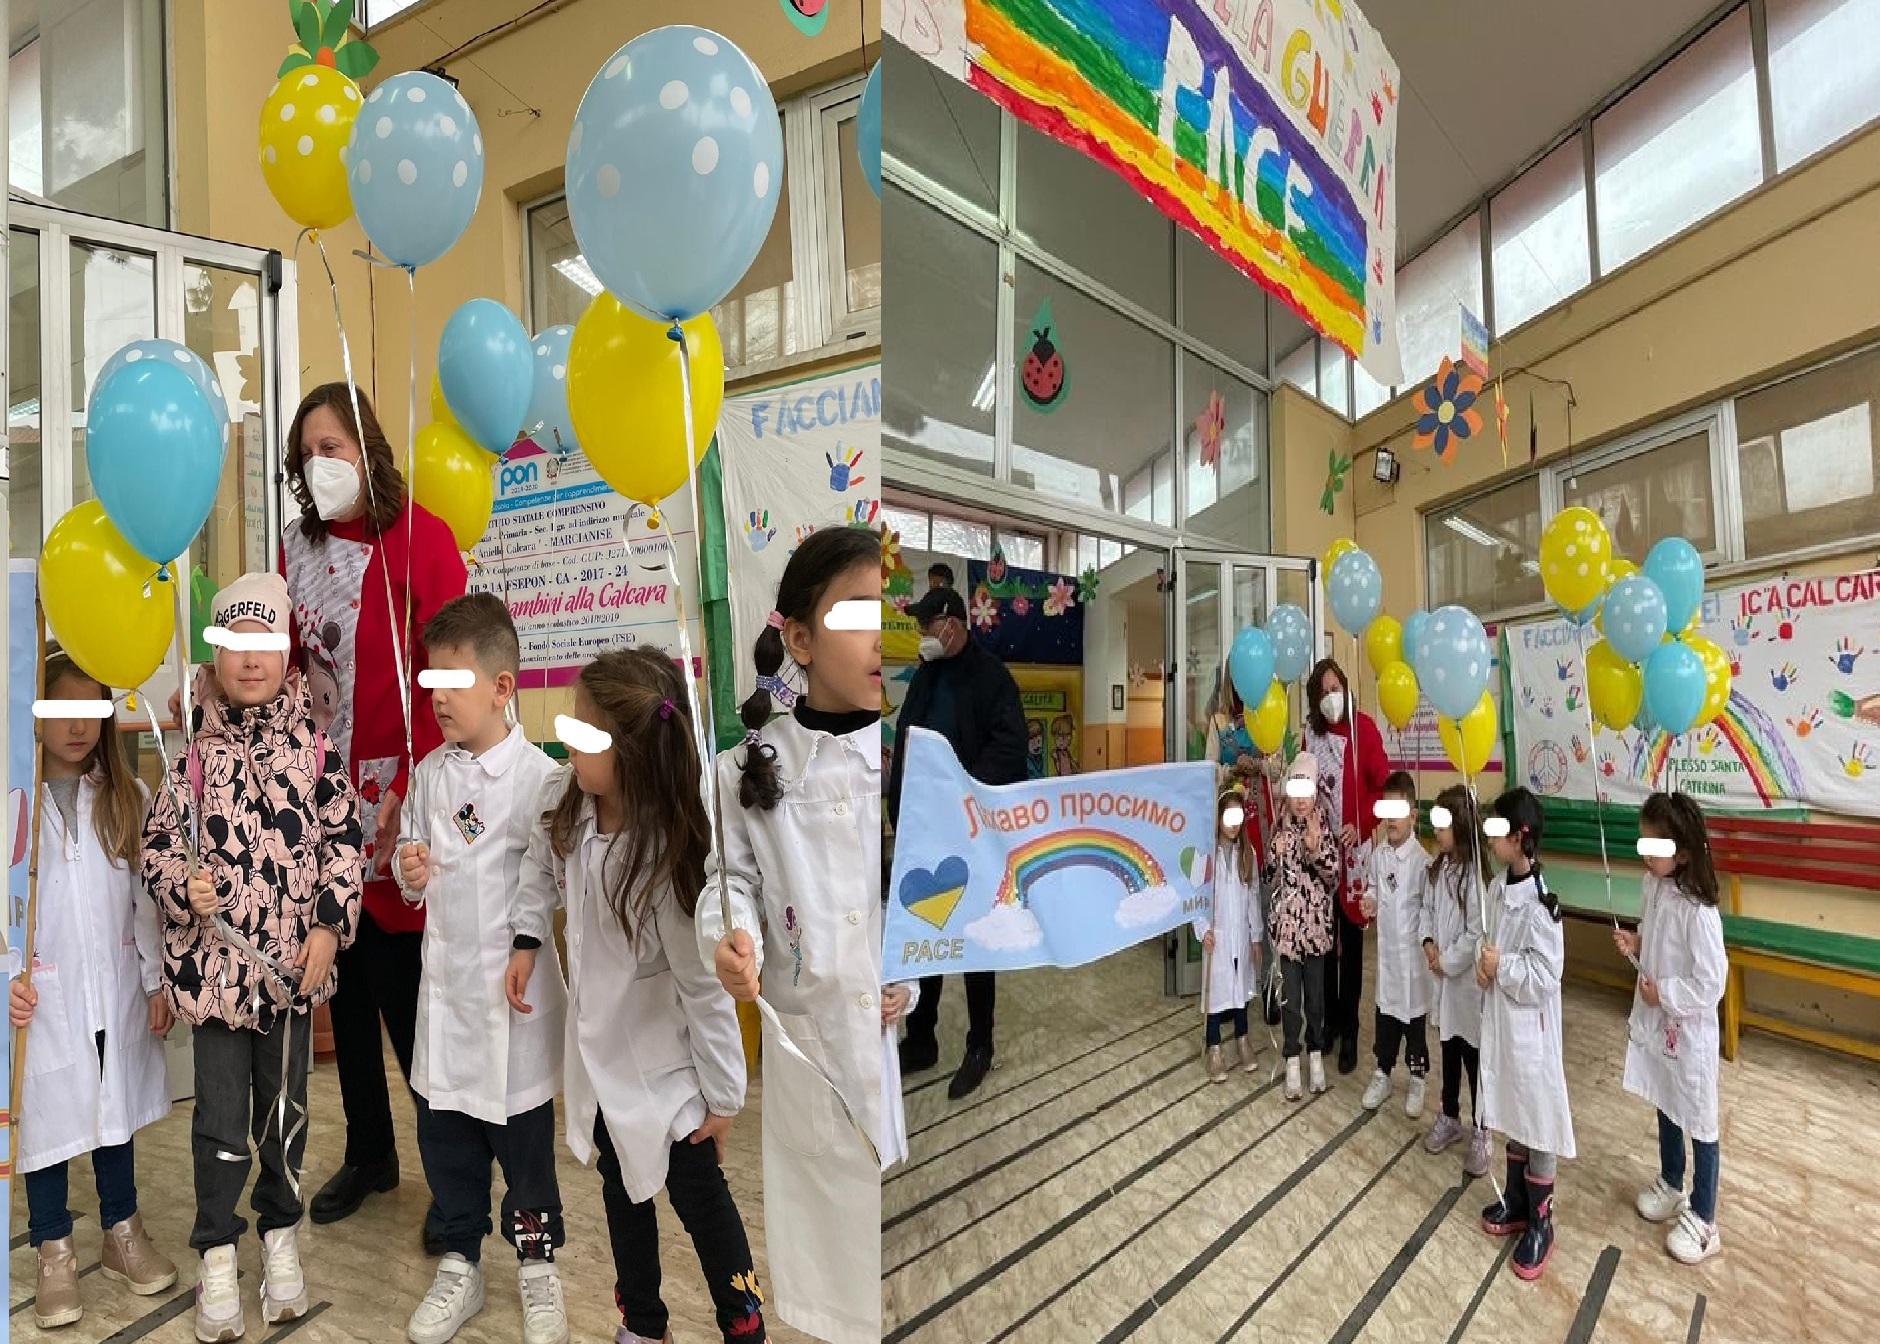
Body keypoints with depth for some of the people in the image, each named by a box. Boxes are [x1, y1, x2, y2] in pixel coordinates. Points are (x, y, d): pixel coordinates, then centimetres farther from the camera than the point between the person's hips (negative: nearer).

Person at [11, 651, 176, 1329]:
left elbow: (146, 897, 4)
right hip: (41, 995, -3)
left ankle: (122, 1233, 35)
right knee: (46, 1117, 9)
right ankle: (54, 1254, 29)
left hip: (115, 987, 3)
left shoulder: (126, 796, 1)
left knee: (116, 1109, 17)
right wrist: (9, 978, -19)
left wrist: (157, 980, 4)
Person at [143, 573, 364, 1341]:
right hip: (215, 959, 0)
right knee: (220, 1116, 7)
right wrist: (184, 886, -19)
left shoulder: (314, 748, -4)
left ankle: (280, 1238, 35)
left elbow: (344, 843, -1)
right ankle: (217, 1255, 27)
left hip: (293, 961, 1)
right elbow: (158, 845, 1)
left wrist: (329, 927, -7)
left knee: (285, 1107, 15)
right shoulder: (193, 751, -4)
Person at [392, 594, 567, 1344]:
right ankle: (460, 1265, 38)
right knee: (442, 1132, 17)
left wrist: (528, 948, -17)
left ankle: (538, 1267, 32)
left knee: (522, 1133, 11)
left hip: (514, 983, -5)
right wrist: (407, 867, -5)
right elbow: (410, 845, 15)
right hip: (443, 979, 5)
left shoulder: (538, 776, -16)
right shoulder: (430, 772, 3)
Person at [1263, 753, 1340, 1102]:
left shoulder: (1325, 831, -3)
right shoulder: (1280, 830, -1)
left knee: (1315, 994, 11)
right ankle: (1293, 1061, 16)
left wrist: (1316, 848, -20)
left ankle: (1316, 1055, 29)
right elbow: (1270, 880, 2)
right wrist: (1275, 856, -18)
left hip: (1316, 925, 0)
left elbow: (1334, 878, -6)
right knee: (1290, 996, 4)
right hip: (1287, 925, 0)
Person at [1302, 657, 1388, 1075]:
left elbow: (1383, 785, -10)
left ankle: (1350, 1031, 14)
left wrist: (1361, 825, -19)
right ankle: (1329, 1020, 24)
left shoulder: (1363, 727, -8)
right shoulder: (1311, 733, 7)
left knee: (1351, 940, 4)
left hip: (1352, 846, -4)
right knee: (1324, 937, 11)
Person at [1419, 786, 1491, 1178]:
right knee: (1449, 1053, 21)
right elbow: (1428, 908, 12)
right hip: (1443, 978, 7)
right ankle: (1449, 1118, 37)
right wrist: (1429, 942, -5)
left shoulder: (1478, 872, -23)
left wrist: (1447, 960, -14)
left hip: (1470, 980, -7)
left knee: (1475, 1058, 7)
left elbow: (1478, 932, -22)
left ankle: (1479, 1133, 23)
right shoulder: (1439, 867, 4)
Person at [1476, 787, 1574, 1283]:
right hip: (1499, 1019, 8)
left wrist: (1503, 967, -22)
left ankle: (1540, 1224, 21)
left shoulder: (1538, 901, -22)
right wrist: (1484, 964, -4)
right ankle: (1516, 1202, 37)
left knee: (1537, 1118, 6)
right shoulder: (1497, 888, 3)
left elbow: (1546, 978, -21)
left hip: (1530, 1028, -8)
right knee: (1510, 1113, 20)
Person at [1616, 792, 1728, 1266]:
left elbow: (1711, 985, -23)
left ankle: (1703, 1221, 24)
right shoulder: (1653, 886, -3)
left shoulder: (1697, 911, -27)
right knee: (1664, 1107, 24)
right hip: (1654, 1021, 8)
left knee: (1698, 1123, 9)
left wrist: (1664, 993, -17)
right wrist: (1635, 946, -6)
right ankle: (1671, 1184, 45)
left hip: (1689, 1031, -8)